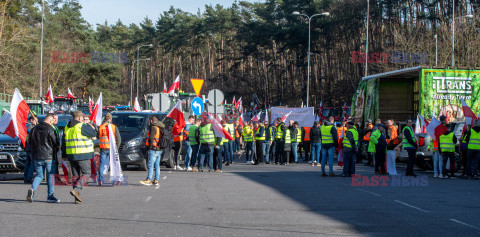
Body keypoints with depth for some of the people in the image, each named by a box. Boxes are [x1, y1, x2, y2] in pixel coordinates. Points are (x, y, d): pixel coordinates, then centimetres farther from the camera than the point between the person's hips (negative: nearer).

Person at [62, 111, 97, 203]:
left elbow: (63, 143, 16)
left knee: (75, 175, 10)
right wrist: (91, 127, 16)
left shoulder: (67, 128, 12)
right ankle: (76, 190, -17)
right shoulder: (82, 126, -11)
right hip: (82, 155, -7)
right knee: (86, 173, 2)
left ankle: (77, 198, 9)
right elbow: (94, 134, -4)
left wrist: (64, 155, 22)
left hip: (71, 155, 7)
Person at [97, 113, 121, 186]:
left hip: (103, 149, 1)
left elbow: (98, 137, 12)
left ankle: (100, 180, -1)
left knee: (102, 164, 8)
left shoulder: (100, 127, 1)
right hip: (111, 148, -1)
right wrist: (117, 147, 7)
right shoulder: (114, 127, -5)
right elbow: (118, 138, -5)